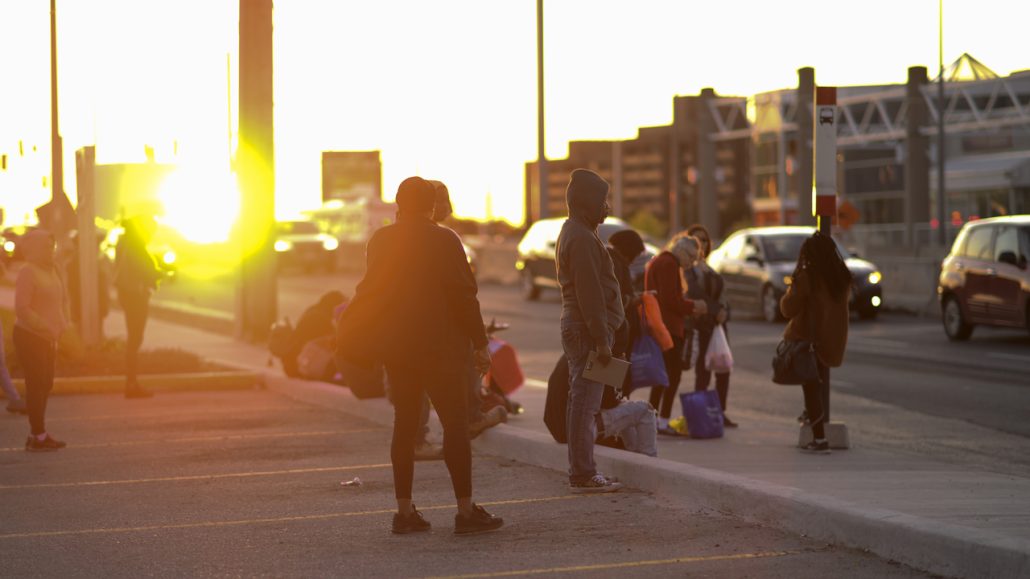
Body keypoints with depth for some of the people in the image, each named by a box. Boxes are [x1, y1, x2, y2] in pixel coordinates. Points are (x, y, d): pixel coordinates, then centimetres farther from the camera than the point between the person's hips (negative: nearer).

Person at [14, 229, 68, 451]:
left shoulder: (51, 271, 11)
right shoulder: (27, 273, -15)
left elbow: (62, 299, 21)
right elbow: (21, 309, -22)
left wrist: (63, 324, 5)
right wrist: (45, 327, -22)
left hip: (47, 337, 9)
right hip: (29, 335, -9)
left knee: (45, 384, 11)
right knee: (36, 384, -6)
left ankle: (38, 434, 19)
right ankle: (38, 436, -3)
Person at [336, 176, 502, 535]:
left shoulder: (380, 241, 5)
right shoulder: (443, 241, -10)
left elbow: (370, 291, 12)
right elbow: (463, 296, -11)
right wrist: (479, 344, -6)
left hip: (395, 346, 6)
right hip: (438, 347, -6)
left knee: (405, 424, 10)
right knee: (455, 423, -2)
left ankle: (404, 511, 9)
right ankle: (465, 510, -4)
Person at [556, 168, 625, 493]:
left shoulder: (573, 233, 18)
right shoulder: (582, 238, -16)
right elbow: (589, 293, -21)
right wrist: (601, 340, -21)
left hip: (576, 328, 11)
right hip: (588, 330, -11)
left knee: (582, 402, 13)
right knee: (586, 402, -9)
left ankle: (581, 473, 17)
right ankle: (583, 475, -9)